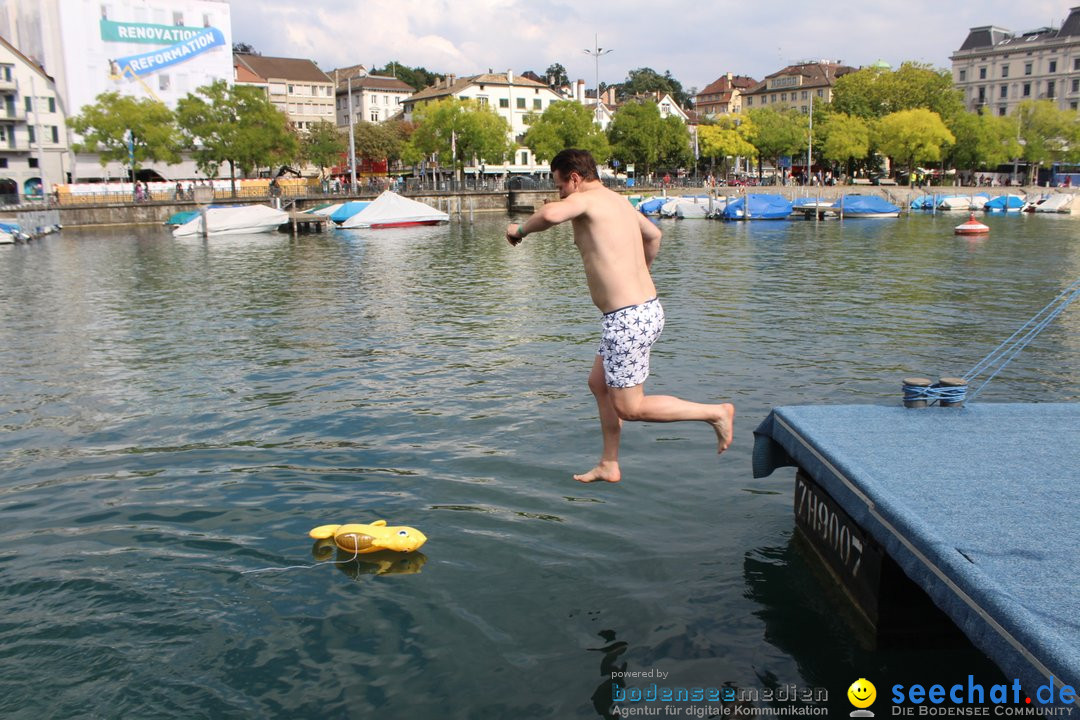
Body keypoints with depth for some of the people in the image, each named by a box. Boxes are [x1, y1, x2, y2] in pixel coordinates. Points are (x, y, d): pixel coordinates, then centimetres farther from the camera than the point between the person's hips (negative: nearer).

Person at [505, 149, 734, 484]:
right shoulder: (619, 201, 17)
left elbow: (551, 214, -33)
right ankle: (609, 465, 31)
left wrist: (520, 229, -13)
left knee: (629, 407, 2)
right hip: (647, 309, 10)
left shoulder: (585, 199, -11)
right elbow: (654, 235, 33)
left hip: (627, 319, -10)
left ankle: (715, 412, 4)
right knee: (599, 383, 23)